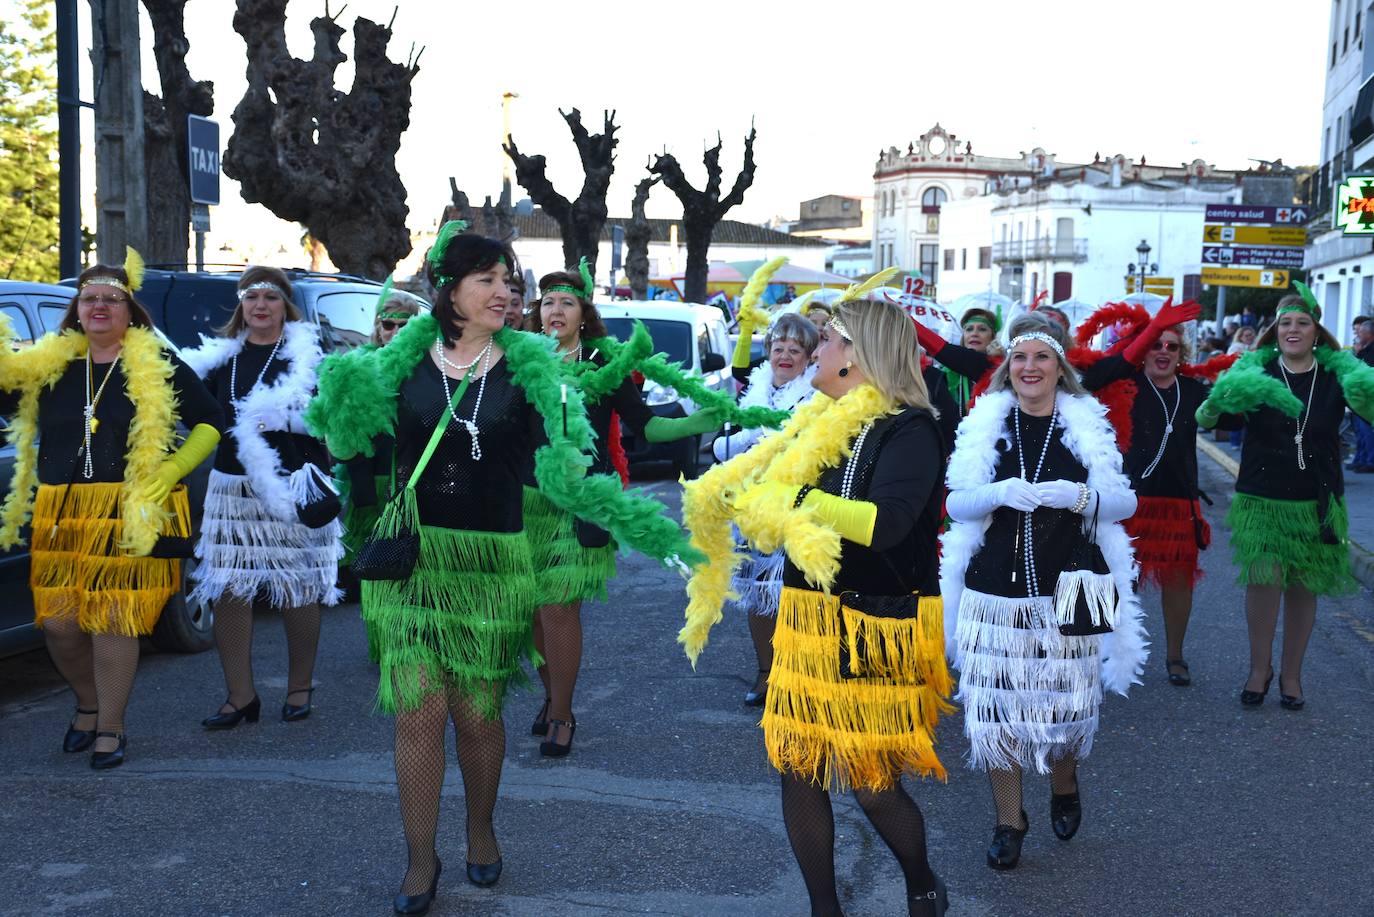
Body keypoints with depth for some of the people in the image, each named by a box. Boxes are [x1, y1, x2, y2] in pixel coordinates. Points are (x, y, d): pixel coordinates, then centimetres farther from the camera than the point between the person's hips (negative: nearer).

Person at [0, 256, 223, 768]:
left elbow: (210, 423, 4)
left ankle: (109, 729, 12)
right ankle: (88, 704, 28)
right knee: (57, 621, 1)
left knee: (113, 621, -3)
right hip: (60, 515, 4)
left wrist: (171, 471, -8)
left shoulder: (157, 364, 2)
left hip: (131, 514, -3)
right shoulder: (48, 362, 12)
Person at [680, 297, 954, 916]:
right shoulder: (818, 424, 10)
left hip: (876, 629, -7)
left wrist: (790, 496, -26)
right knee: (797, 771, 7)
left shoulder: (908, 429, -13)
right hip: (809, 618, 7)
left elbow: (885, 523, -27)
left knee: (873, 786, 1)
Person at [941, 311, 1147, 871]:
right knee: (995, 706, 1)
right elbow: (955, 502, -2)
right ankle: (1009, 821, 21)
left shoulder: (1086, 424, 2)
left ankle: (1064, 788, 38)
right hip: (994, 592, 0)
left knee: (1066, 705, 5)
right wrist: (1001, 493, -22)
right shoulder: (986, 423, 2)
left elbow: (1125, 501, -2)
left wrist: (1077, 495, -22)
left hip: (1066, 593, 0)